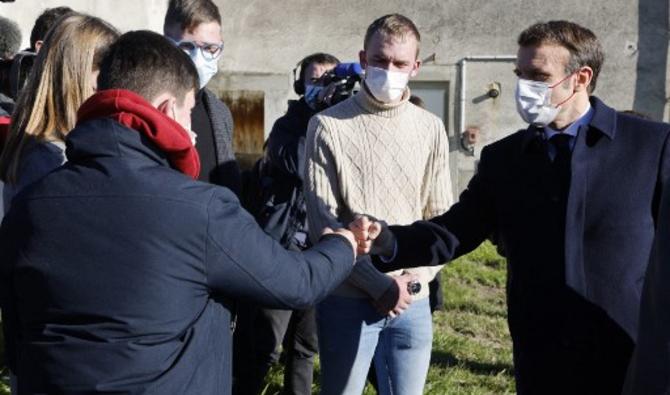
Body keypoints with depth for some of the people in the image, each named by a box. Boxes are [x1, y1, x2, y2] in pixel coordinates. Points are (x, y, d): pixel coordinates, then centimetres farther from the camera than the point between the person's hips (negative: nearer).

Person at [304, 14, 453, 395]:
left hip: (413, 300, 3)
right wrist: (379, 284, -13)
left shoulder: (431, 129, 6)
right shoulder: (329, 125, -5)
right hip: (348, 299, -3)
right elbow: (322, 221, -8)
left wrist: (420, 275, -7)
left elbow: (441, 216, 9)